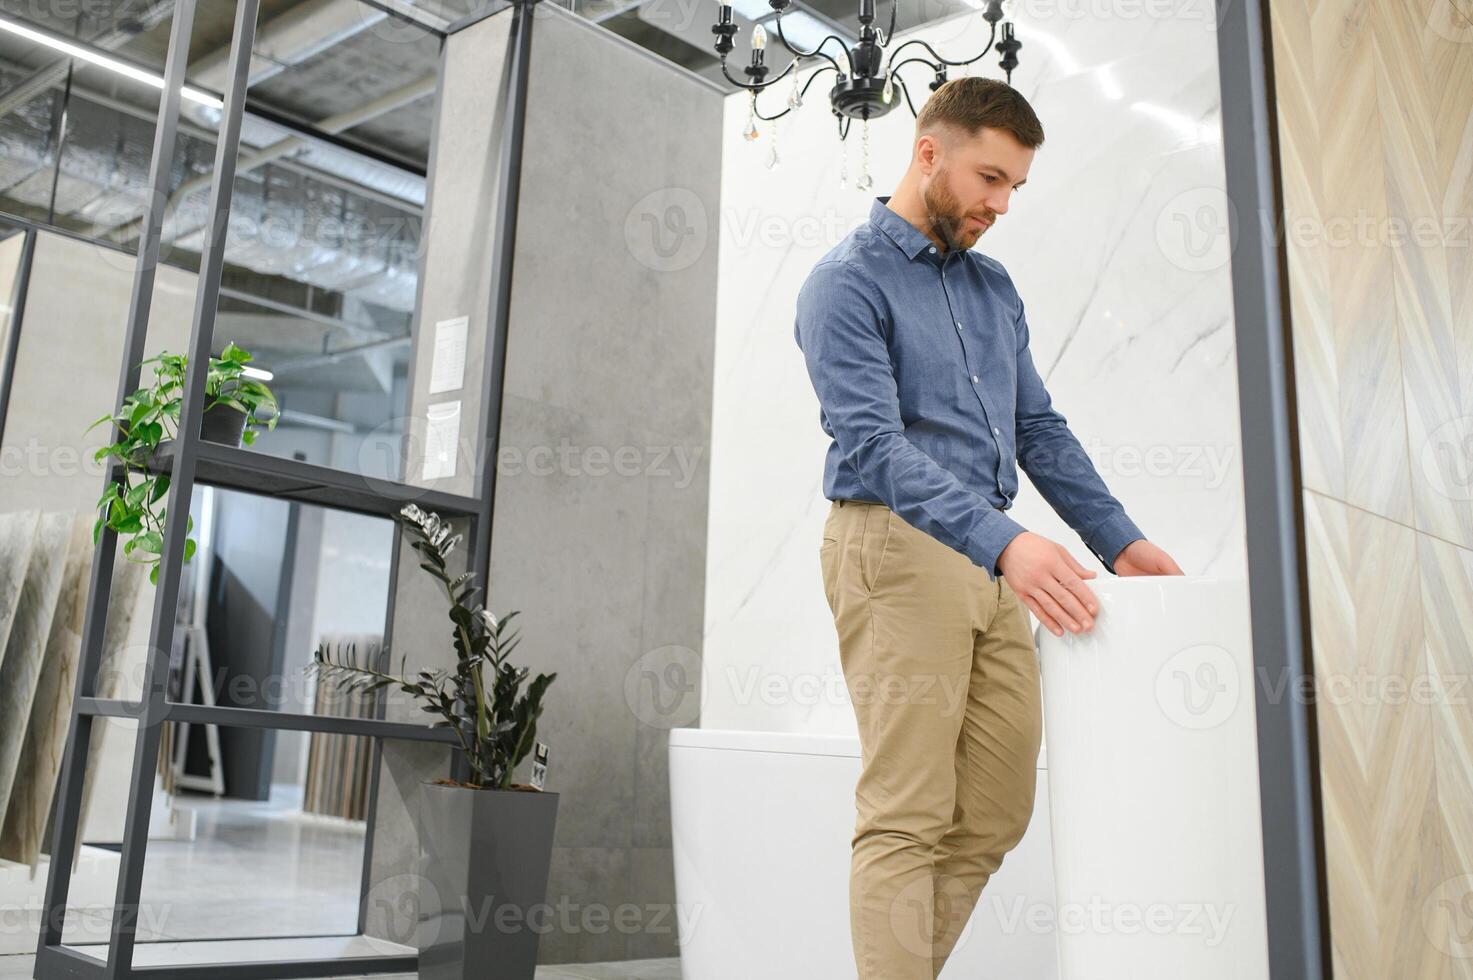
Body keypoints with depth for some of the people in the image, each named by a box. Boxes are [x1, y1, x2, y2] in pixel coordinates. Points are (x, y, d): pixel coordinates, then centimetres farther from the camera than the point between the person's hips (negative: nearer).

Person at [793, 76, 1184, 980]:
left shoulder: (994, 286, 20)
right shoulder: (847, 282, -4)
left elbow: (1039, 428, 21)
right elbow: (872, 443, -17)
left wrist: (1119, 540, 10)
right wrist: (1003, 542, -27)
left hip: (993, 561, 8)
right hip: (894, 550, -7)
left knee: (995, 818, 8)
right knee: (907, 822, -7)